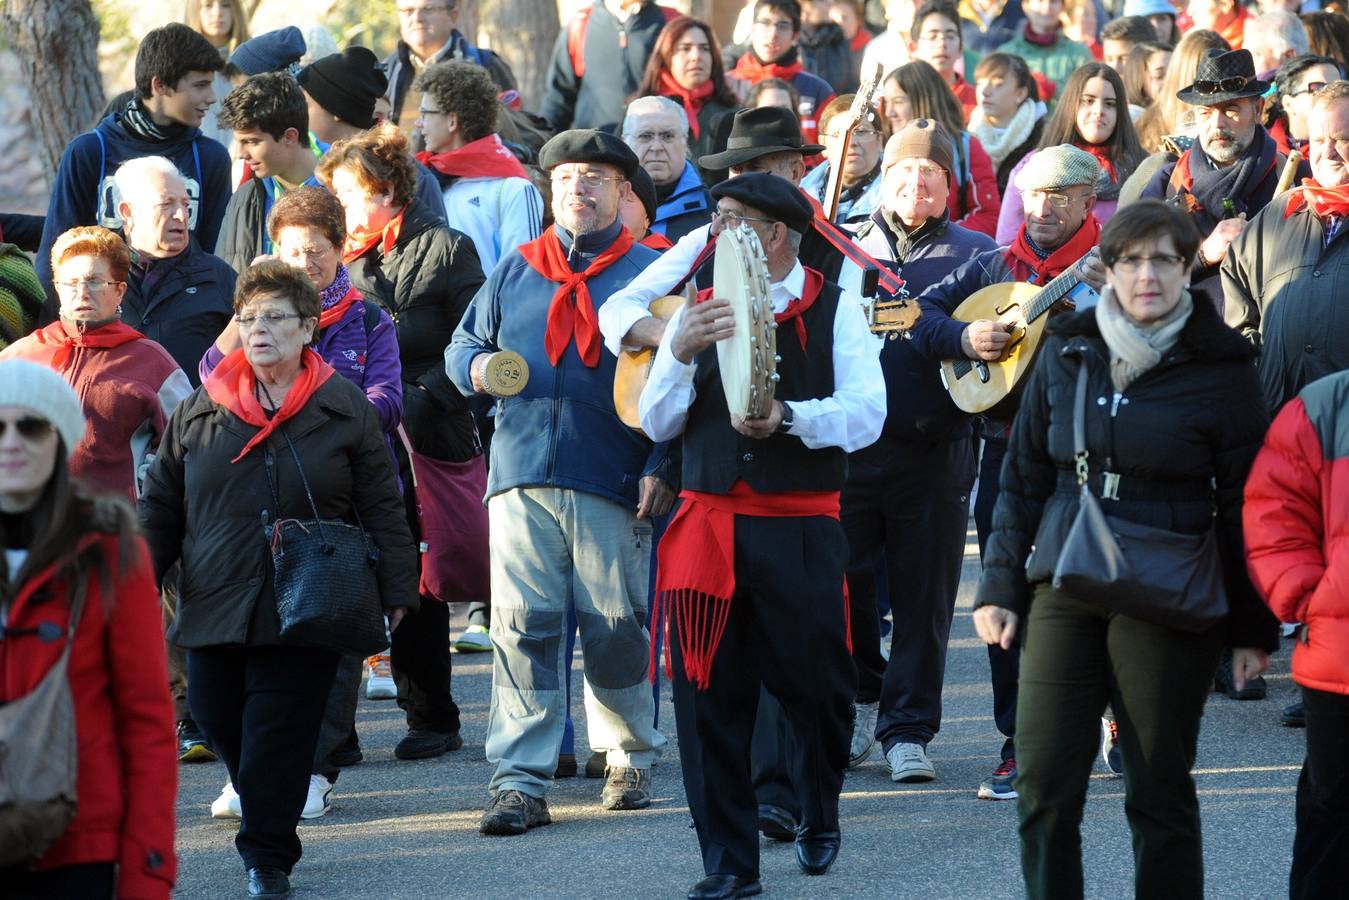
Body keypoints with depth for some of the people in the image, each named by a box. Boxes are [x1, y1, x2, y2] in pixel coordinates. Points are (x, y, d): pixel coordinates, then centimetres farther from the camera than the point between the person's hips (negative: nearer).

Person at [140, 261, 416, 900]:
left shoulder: (345, 409, 3)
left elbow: (382, 510, 4)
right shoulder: (199, 412, 9)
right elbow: (160, 506, 14)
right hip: (215, 607, 3)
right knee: (218, 721, 4)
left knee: (278, 734, -6)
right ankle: (265, 827, 26)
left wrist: (396, 593, 0)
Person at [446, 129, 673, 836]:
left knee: (617, 627, 2)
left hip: (614, 482, -2)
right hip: (521, 477, 2)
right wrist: (476, 366, -4)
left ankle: (630, 757, 23)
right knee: (522, 625, -5)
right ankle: (519, 782, -5)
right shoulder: (515, 270, 16)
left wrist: (662, 468, -8)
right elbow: (463, 344, 21)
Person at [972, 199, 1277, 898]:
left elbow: (1244, 505, -1)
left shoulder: (1221, 368, -3)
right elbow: (1023, 477, 12)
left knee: (1160, 791, 3)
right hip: (1064, 595, 3)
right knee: (1043, 789, -1)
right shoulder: (1067, 352, 7)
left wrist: (1252, 626, -1)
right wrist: (999, 585, 6)